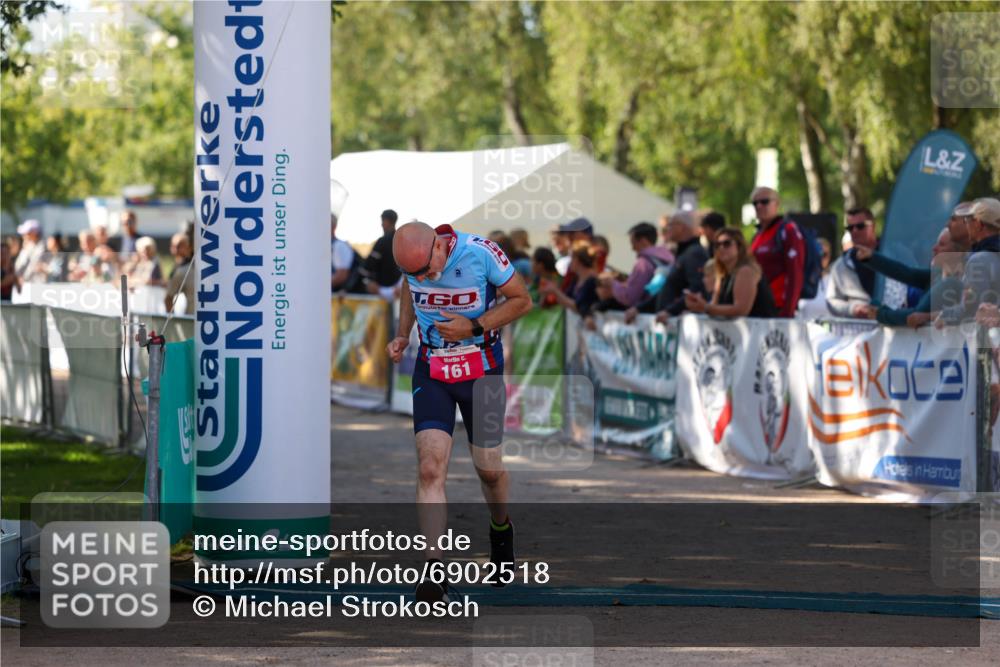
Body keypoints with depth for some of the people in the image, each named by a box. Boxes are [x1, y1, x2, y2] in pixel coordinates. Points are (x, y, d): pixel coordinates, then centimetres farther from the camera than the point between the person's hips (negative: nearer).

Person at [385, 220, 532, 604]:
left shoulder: (481, 253, -22)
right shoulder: (411, 256, -9)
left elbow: (522, 300, -9)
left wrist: (474, 327, -20)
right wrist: (403, 335, 2)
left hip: (482, 371, -2)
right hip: (431, 371, 2)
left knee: (488, 469, 8)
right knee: (430, 468, -14)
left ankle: (501, 529, 42)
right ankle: (435, 570, -18)